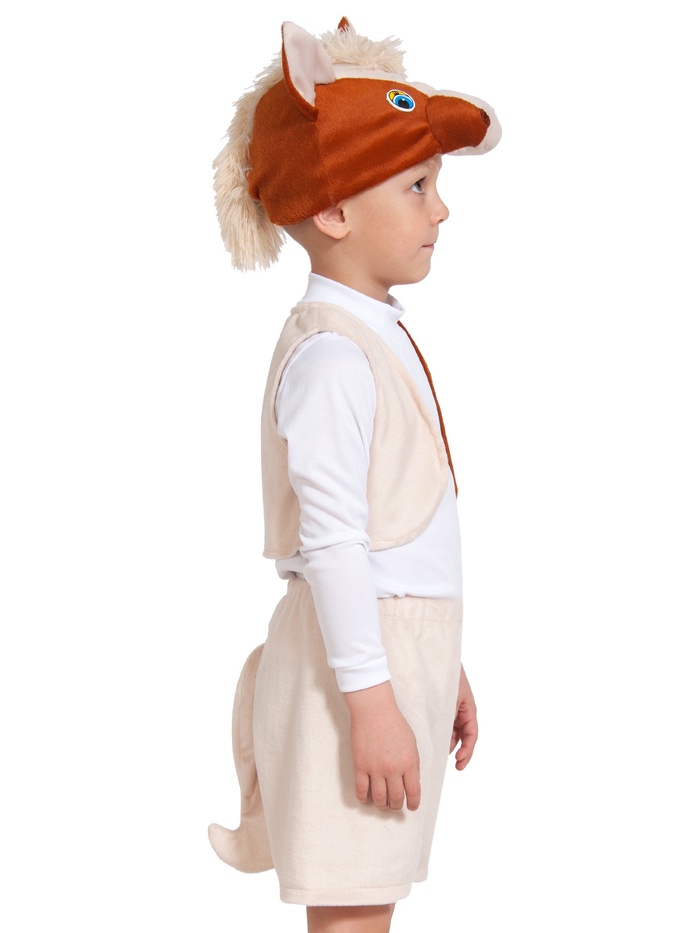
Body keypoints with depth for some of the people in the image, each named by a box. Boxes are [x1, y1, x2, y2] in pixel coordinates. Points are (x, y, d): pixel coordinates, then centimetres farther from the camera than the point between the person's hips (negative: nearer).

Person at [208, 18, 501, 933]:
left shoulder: (383, 341, 14)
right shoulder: (330, 352, -17)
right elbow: (331, 542, -22)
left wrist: (442, 668, 24)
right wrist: (370, 699, -23)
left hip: (405, 648, 9)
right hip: (353, 653, -9)